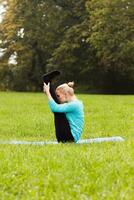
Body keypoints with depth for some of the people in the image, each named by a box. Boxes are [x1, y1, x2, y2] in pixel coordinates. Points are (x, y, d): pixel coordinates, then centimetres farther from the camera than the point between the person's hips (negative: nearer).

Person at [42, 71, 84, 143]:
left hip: (69, 136, -10)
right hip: (70, 136, 10)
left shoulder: (74, 105, -18)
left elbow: (54, 108, -25)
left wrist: (47, 93, -16)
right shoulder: (76, 103, 13)